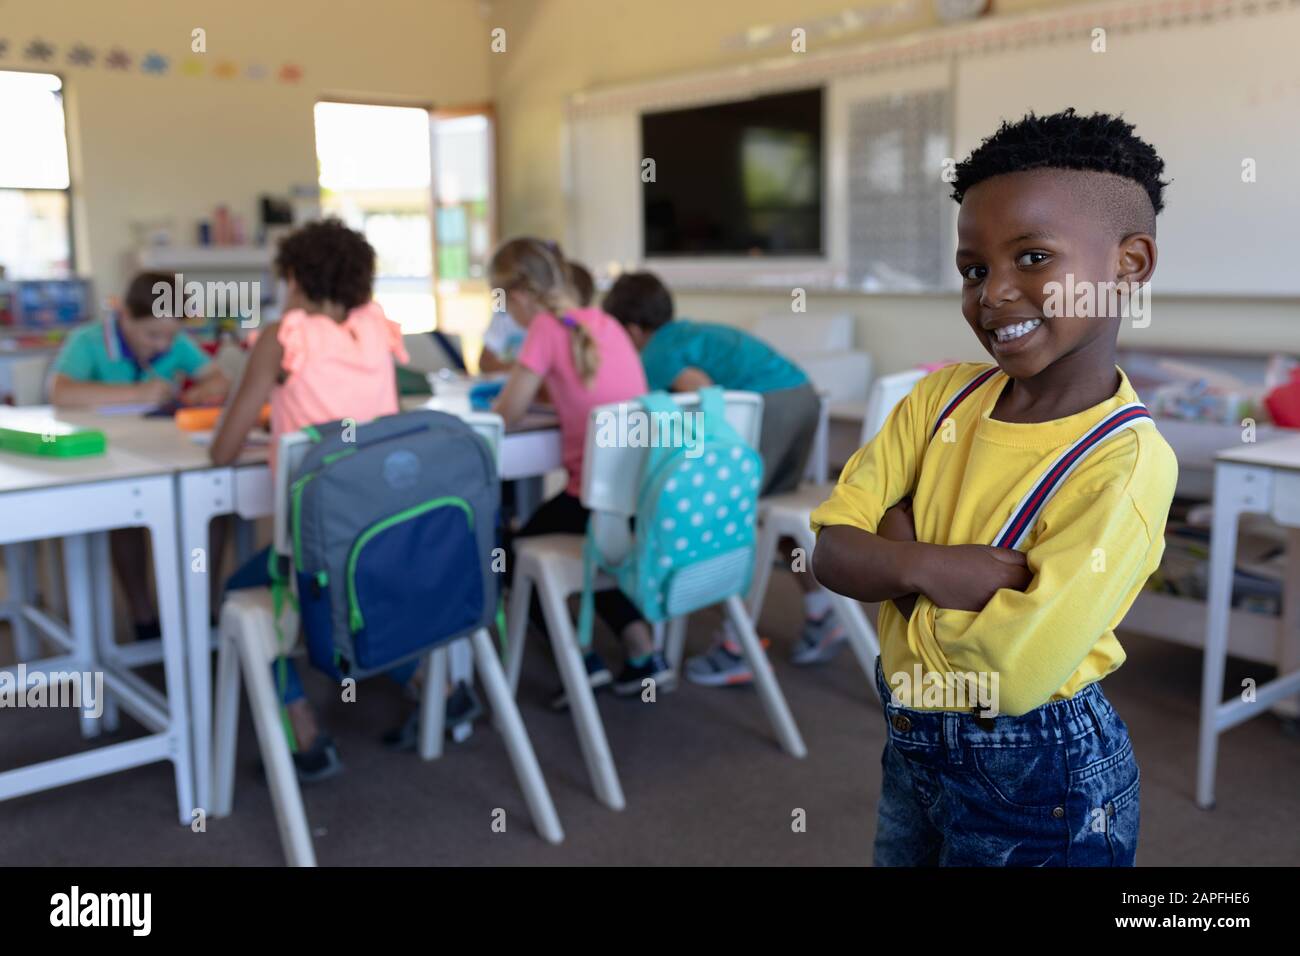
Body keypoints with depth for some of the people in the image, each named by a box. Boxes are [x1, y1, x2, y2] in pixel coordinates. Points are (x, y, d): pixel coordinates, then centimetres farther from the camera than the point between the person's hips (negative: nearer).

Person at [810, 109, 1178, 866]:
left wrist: (899, 560, -15)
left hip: (1036, 780, -5)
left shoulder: (1126, 462, -23)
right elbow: (831, 552, -9)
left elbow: (1016, 674, -27)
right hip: (913, 740, 6)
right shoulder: (941, 396, -5)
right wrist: (944, 568, -26)